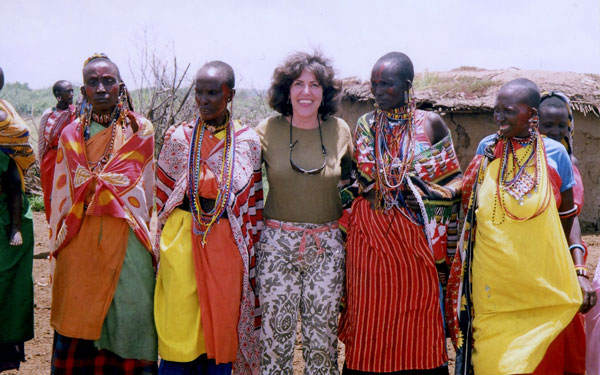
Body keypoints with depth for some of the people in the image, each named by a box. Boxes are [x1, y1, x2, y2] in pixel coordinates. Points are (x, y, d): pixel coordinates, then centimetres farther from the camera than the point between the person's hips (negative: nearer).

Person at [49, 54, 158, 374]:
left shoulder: (140, 131, 4)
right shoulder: (71, 135, 10)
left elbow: (145, 193, 7)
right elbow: (62, 196, 13)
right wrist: (58, 245, 13)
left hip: (127, 241, -2)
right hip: (80, 243, 2)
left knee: (128, 319, 0)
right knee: (78, 327, 4)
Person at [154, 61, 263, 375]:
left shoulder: (248, 141, 2)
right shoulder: (178, 137, 1)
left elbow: (254, 202, 6)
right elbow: (163, 194, 9)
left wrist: (249, 253, 6)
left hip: (228, 244, 1)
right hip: (183, 240, 0)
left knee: (222, 330, 7)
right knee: (179, 332, -1)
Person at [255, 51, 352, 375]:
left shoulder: (340, 130, 2)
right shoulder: (267, 130, -3)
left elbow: (351, 176, 18)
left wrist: (343, 216, 11)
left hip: (327, 247, 1)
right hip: (278, 243, -1)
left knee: (322, 335, 7)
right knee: (275, 333, 3)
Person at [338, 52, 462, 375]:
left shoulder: (430, 123, 0)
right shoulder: (365, 125, 7)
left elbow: (450, 184, 2)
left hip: (415, 237, -2)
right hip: (369, 234, 2)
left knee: (416, 320, 5)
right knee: (371, 323, 5)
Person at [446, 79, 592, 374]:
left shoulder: (554, 153, -1)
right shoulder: (487, 148, 4)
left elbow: (568, 218, 4)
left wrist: (580, 274, 2)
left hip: (540, 280, -1)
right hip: (490, 281, 1)